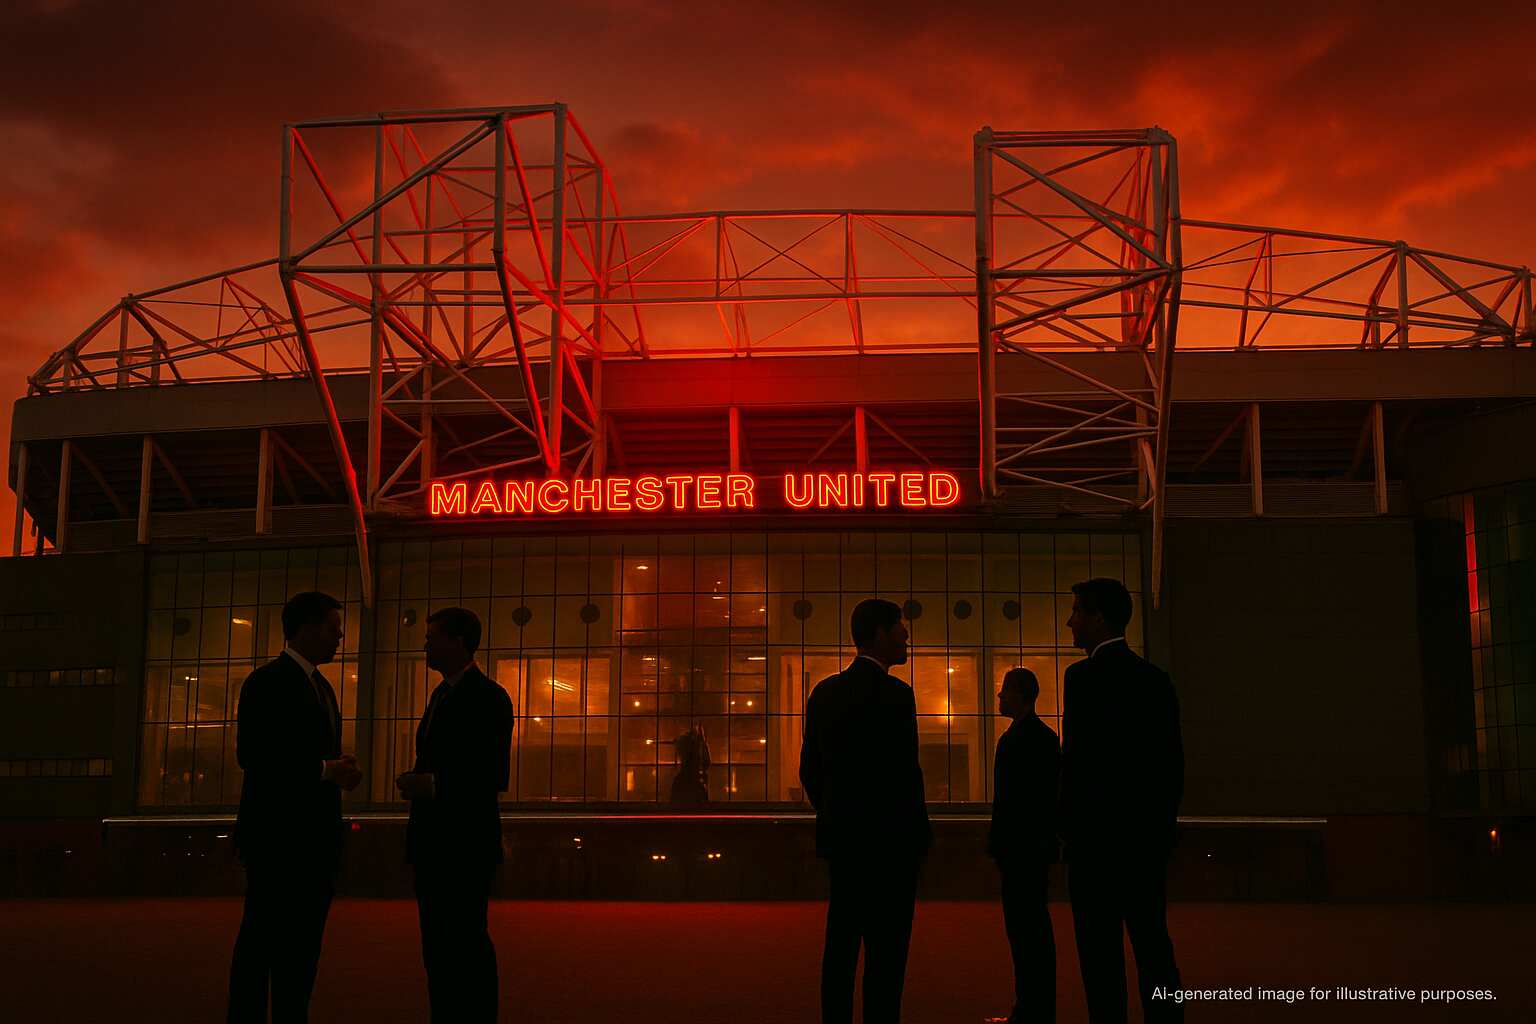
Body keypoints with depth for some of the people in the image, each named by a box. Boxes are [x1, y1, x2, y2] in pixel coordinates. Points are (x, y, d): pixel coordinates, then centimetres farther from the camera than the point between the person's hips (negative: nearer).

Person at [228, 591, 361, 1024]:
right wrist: (324, 769, -18)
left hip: (314, 837, 9)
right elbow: (252, 754, -18)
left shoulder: (320, 686, 19)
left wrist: (338, 768, 2)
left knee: (303, 943, 9)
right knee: (262, 940, -3)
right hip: (278, 835, -9)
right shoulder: (268, 681, -9)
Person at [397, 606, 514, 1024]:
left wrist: (431, 784, -18)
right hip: (432, 841, 9)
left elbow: (494, 775, -17)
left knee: (466, 943, -5)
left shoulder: (488, 696, -11)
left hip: (465, 843, -9)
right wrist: (416, 781, 5)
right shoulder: (441, 694, 17)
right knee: (437, 945, 11)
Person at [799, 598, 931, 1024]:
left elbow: (809, 769, 11)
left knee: (841, 943, 11)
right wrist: (919, 834, -4)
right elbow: (906, 772, -16)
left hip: (840, 837, 7)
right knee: (886, 950, -2)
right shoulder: (895, 694, -13)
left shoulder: (824, 692, 8)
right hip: (889, 840, -7)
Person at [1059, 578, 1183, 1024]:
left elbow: (1078, 758, -15)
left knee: (1102, 952, -1)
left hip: (1098, 835, -7)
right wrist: (1163, 826, 19)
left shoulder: (1084, 676, -12)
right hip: (1148, 835, 7)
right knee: (1152, 944, 11)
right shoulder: (1156, 678, 10)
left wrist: (1068, 825, -5)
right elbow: (1173, 762, 12)